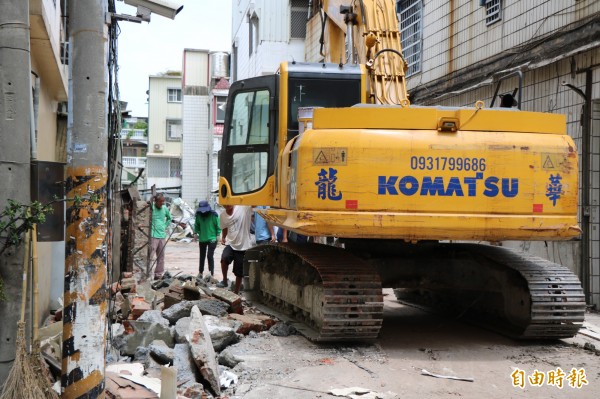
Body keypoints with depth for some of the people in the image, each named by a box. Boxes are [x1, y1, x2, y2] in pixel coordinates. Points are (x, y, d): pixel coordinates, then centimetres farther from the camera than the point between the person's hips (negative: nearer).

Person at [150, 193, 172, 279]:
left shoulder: (165, 209, 10)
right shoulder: (151, 208, -9)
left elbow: (169, 218, 27)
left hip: (162, 236, 7)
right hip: (153, 236, -7)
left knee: (161, 257, 11)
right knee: (149, 255, -12)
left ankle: (158, 275, 19)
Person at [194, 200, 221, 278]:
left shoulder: (213, 215, -12)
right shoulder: (199, 215, -2)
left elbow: (218, 226, -6)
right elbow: (197, 225, 12)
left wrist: (218, 235, -11)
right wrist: (196, 233, 1)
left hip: (212, 239, -4)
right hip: (202, 239, 4)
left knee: (210, 256, -10)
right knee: (202, 256, 16)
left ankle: (211, 274, -4)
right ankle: (200, 272, 30)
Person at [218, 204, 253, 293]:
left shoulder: (244, 208, -13)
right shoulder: (222, 216, 3)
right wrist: (223, 238, 2)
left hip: (244, 246, -2)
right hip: (230, 244, 3)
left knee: (239, 273, 7)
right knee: (224, 258, -29)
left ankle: (236, 293, 26)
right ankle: (224, 280, -7)